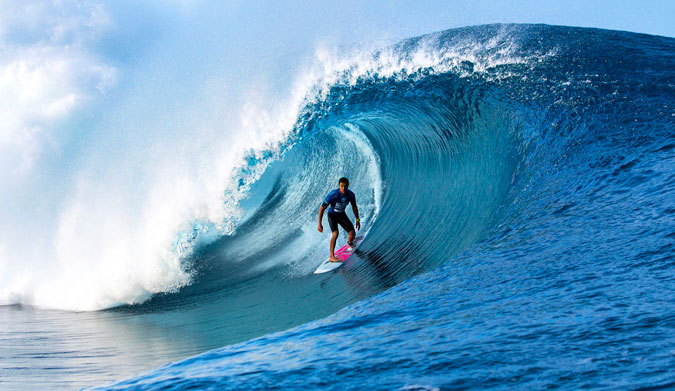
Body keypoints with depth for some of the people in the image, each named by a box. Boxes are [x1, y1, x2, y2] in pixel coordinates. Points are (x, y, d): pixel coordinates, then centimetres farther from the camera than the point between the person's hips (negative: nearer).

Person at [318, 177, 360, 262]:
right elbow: (322, 208, -27)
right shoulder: (333, 195, -33)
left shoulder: (351, 195, -18)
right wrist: (319, 224, -28)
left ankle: (350, 243, 37)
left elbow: (354, 207, 3)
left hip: (342, 215, 4)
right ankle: (332, 256, -20)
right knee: (335, 233, -26)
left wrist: (357, 220, 6)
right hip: (332, 215, -4)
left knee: (352, 234, -1)